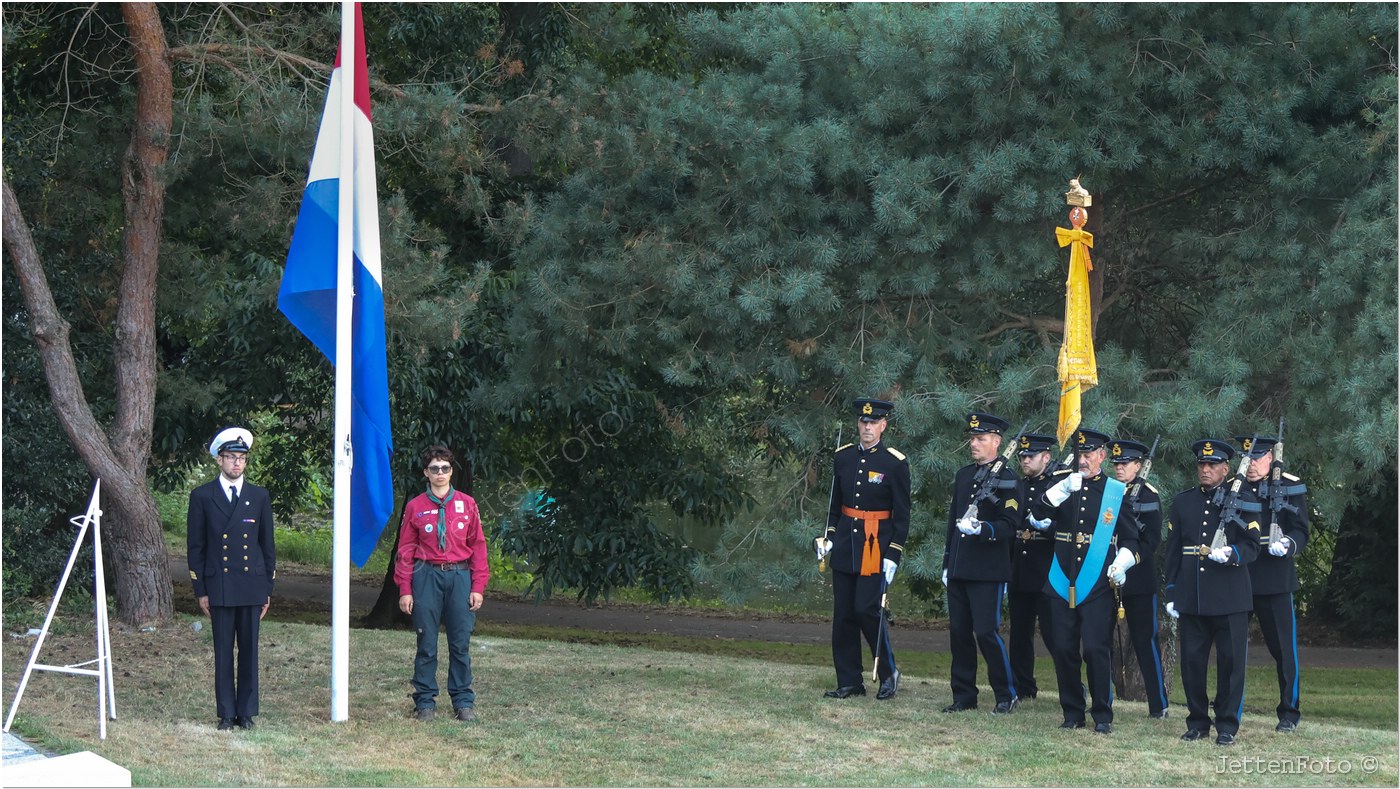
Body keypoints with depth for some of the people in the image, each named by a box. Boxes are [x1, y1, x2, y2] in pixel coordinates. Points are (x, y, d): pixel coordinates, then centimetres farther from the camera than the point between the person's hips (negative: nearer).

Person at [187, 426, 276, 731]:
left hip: (252, 586, 1)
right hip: (219, 587, -1)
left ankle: (246, 712, 10)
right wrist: (200, 590, -1)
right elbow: (195, 547, 4)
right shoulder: (202, 497, 4)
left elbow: (267, 545, 12)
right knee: (223, 653, 1)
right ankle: (226, 713, 7)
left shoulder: (259, 497, 9)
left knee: (249, 651, 3)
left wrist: (268, 589, 7)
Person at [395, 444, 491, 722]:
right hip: (426, 577, -1)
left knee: (460, 643, 2)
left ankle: (463, 702, 8)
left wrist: (478, 587, 1)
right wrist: (405, 590, -1)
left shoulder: (467, 504, 8)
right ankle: (425, 702, 9)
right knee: (426, 644, 2)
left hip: (460, 577, 1)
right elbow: (405, 550, 5)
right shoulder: (415, 507, 5)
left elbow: (478, 546, 7)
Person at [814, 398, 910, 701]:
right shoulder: (843, 457, 8)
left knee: (867, 610, -11)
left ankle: (888, 673, 7)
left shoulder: (895, 463, -6)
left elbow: (901, 514, -5)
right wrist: (829, 537, 6)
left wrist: (893, 555, -11)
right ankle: (849, 682, 11)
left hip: (876, 545, -5)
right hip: (845, 545, 5)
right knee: (843, 614, 4)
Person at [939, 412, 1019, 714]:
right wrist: (947, 562, 20)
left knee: (986, 632, -9)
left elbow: (1009, 524, -11)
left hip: (988, 570, -7)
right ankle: (964, 696, 15)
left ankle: (1007, 696, 3)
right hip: (959, 570, 7)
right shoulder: (963, 475, 16)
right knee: (959, 633, 7)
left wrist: (982, 528, -28)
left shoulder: (1008, 479, -5)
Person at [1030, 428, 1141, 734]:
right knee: (1063, 650, 4)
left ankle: (1103, 717, 0)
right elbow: (1038, 511, -6)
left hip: (1098, 586, -3)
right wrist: (1064, 489, -20)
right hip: (1061, 583, 3)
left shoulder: (1117, 492, 4)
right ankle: (1072, 714, 15)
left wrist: (1122, 563, -10)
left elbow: (1130, 539, 9)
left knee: (1096, 649, -9)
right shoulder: (1062, 482, 9)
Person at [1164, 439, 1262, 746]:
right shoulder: (1182, 502, 12)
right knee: (1192, 661, 5)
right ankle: (1197, 723, 16)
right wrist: (1171, 592, 9)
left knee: (1230, 661, -1)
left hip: (1230, 599, -3)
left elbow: (1252, 547, -2)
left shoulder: (1243, 500, 2)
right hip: (1192, 599, 3)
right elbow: (1173, 551, 13)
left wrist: (1231, 555, -23)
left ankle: (1227, 726, 7)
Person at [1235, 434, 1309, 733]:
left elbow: (1300, 530, -2)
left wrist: (1288, 544, -24)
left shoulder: (1290, 487, 2)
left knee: (1283, 646, 1)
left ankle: (1289, 712, 10)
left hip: (1274, 578, -3)